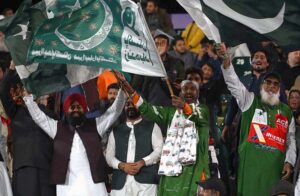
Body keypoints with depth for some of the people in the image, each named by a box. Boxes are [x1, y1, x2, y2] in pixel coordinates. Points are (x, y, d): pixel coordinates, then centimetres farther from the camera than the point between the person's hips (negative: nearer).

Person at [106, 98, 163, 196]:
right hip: (121, 182, 3)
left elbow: (159, 150, 3)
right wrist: (122, 165, -7)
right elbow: (109, 155, 14)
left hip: (145, 180, -3)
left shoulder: (152, 127, 14)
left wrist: (142, 162, -13)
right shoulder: (116, 131, 22)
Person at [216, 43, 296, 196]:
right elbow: (233, 82, -2)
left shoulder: (286, 111, 17)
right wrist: (226, 60, -17)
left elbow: (291, 140, 19)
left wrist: (289, 162, 5)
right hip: (251, 164, -2)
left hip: (275, 167, 2)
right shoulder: (250, 101, 11)